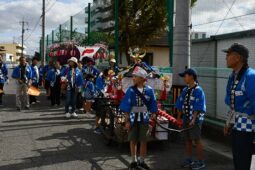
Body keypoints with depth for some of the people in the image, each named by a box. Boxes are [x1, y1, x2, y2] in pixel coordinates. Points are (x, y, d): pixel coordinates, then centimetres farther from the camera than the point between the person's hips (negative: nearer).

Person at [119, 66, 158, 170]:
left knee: (143, 141, 6)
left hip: (144, 119, 1)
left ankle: (141, 161, 21)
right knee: (133, 141, 8)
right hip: (133, 118, 0)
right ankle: (134, 161, 23)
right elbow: (126, 107, -5)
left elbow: (152, 107, 2)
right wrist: (127, 121, -7)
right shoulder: (131, 90, -6)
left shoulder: (149, 90, -4)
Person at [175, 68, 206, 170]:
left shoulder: (198, 90, -13)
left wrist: (194, 119, -22)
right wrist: (179, 117, 11)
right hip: (186, 118, 7)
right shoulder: (185, 90, 9)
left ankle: (201, 162, 9)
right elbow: (181, 105, 13)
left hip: (195, 119, -7)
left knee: (197, 140, -1)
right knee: (187, 139, 13)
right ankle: (189, 160, 25)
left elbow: (198, 108, -17)